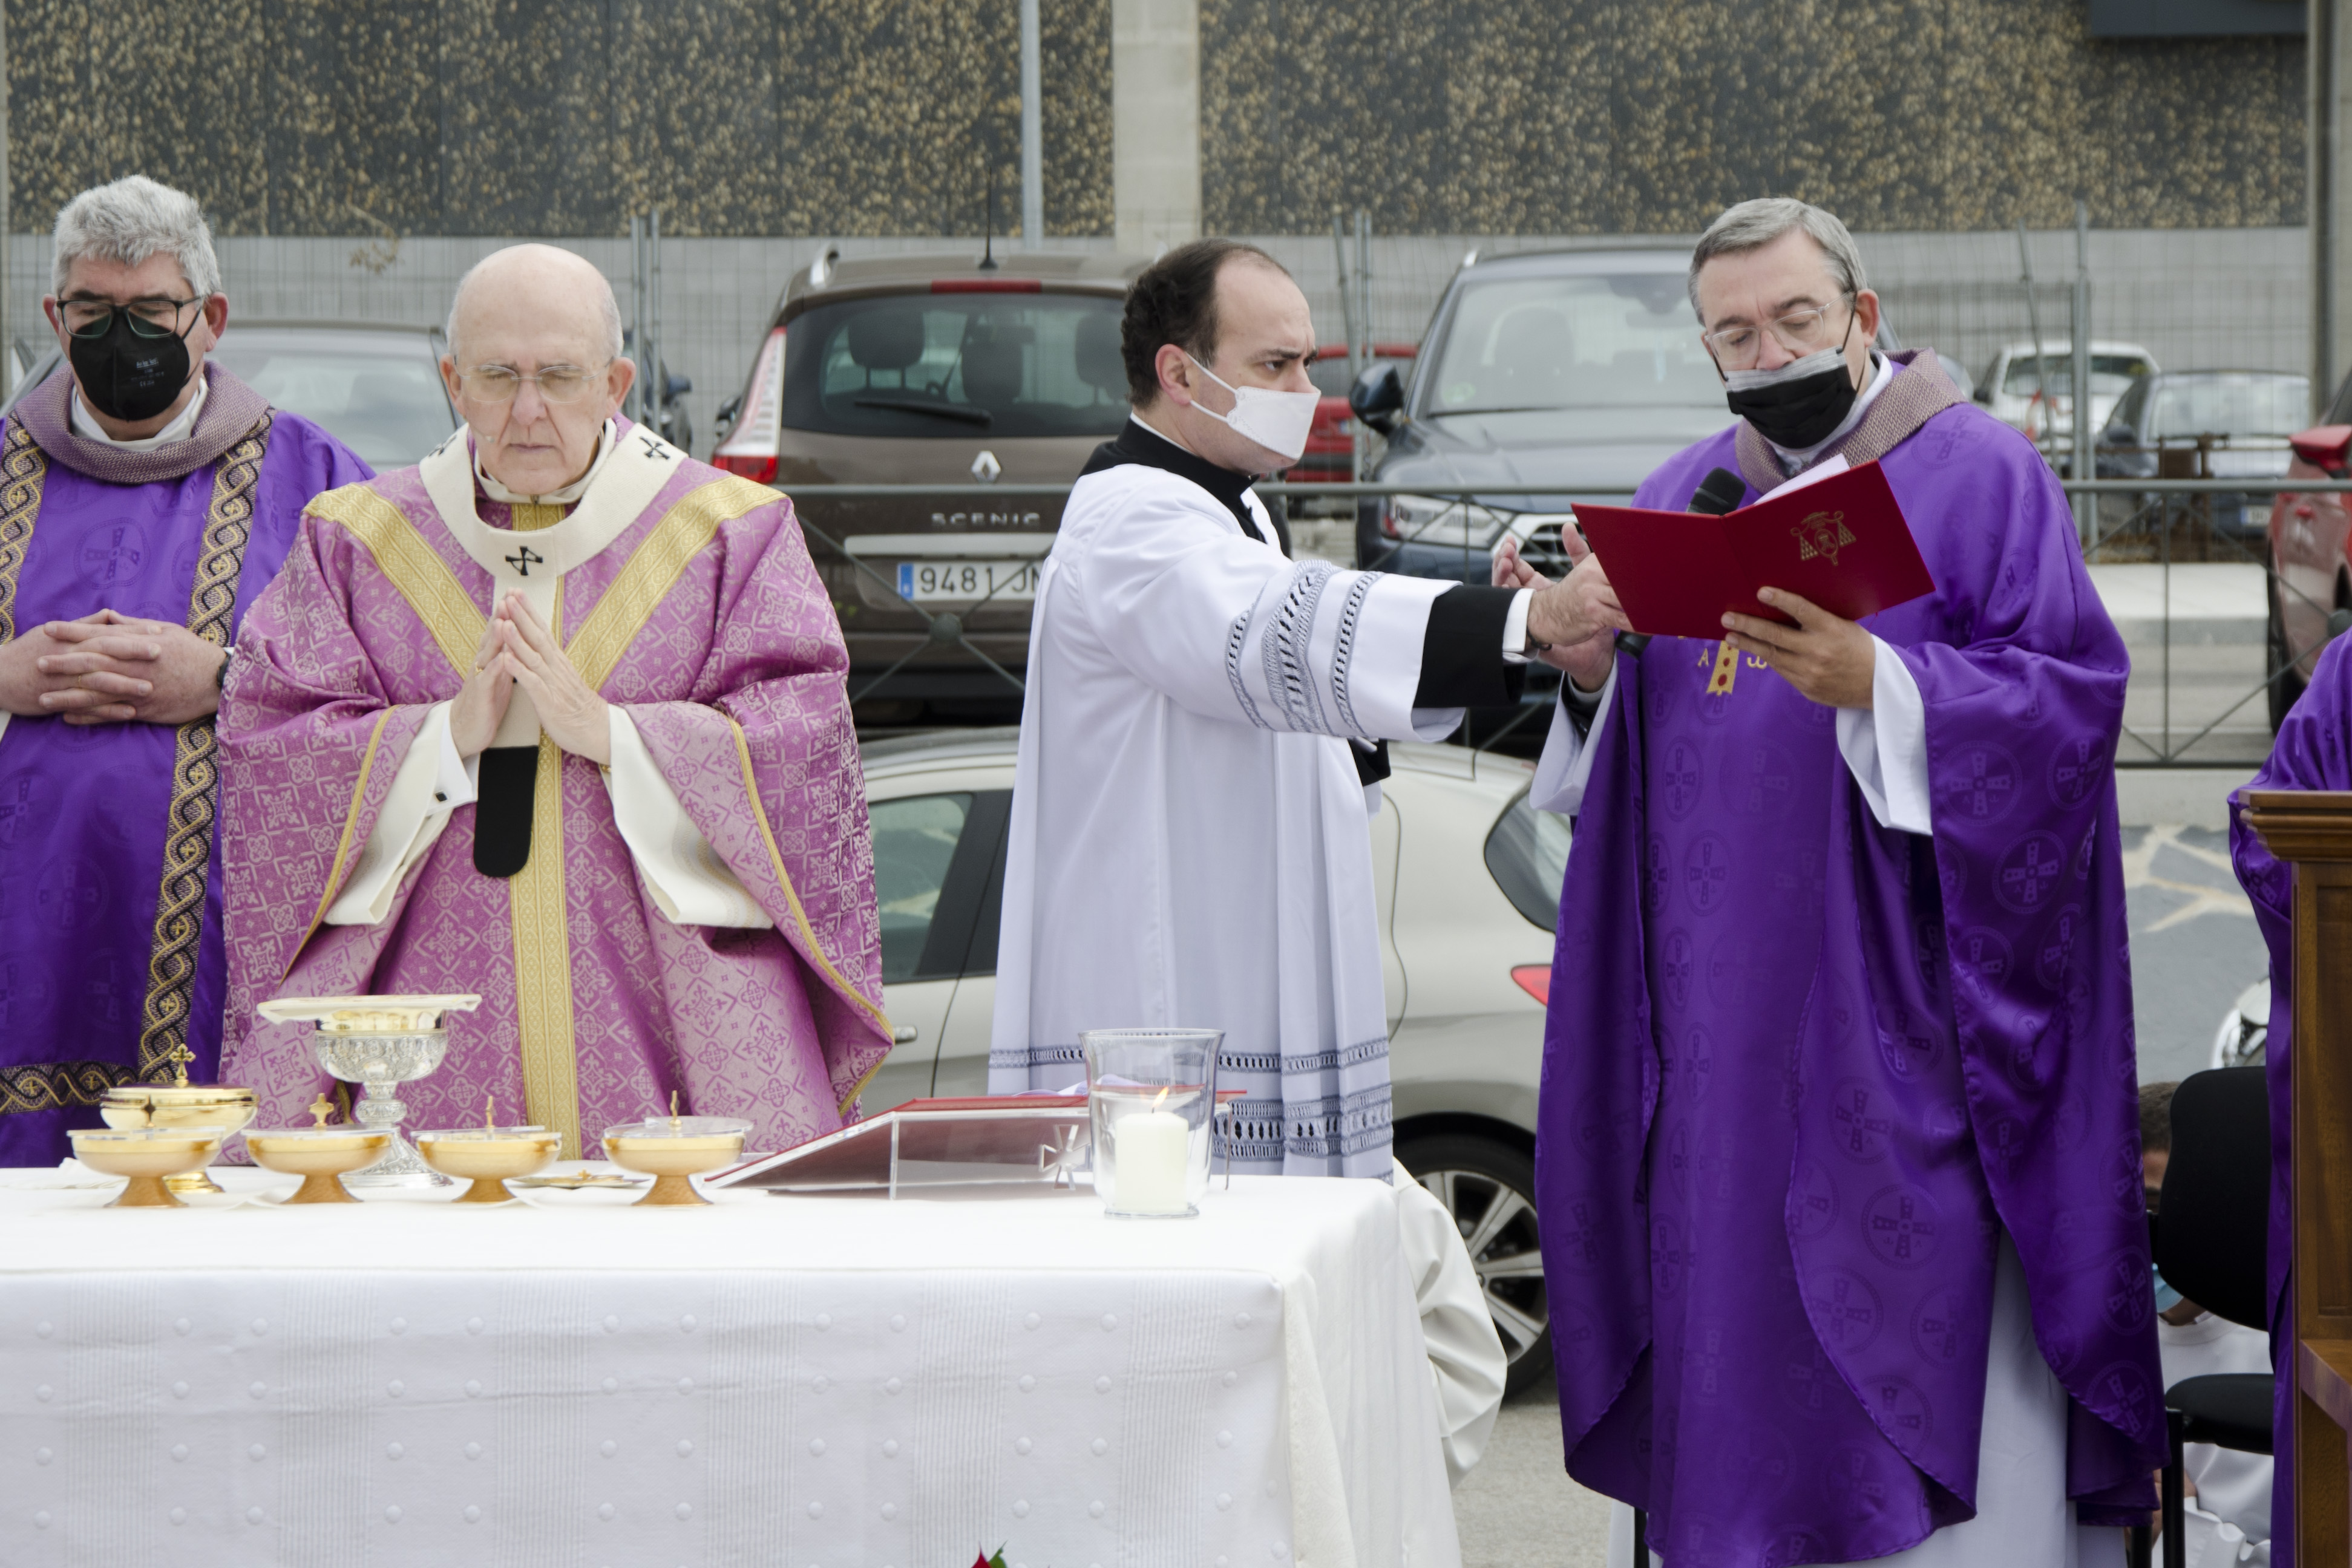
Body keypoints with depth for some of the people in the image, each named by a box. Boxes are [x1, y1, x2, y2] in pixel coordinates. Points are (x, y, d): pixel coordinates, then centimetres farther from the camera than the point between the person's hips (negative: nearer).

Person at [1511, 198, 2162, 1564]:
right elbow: (1624, 758, 17)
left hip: (1894, 1021, -5)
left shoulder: (1982, 475, -1)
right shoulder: (1683, 498, 16)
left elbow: (2068, 696, -11)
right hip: (1722, 1026, 5)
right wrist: (1589, 667, -5)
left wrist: (1877, 683, -24)